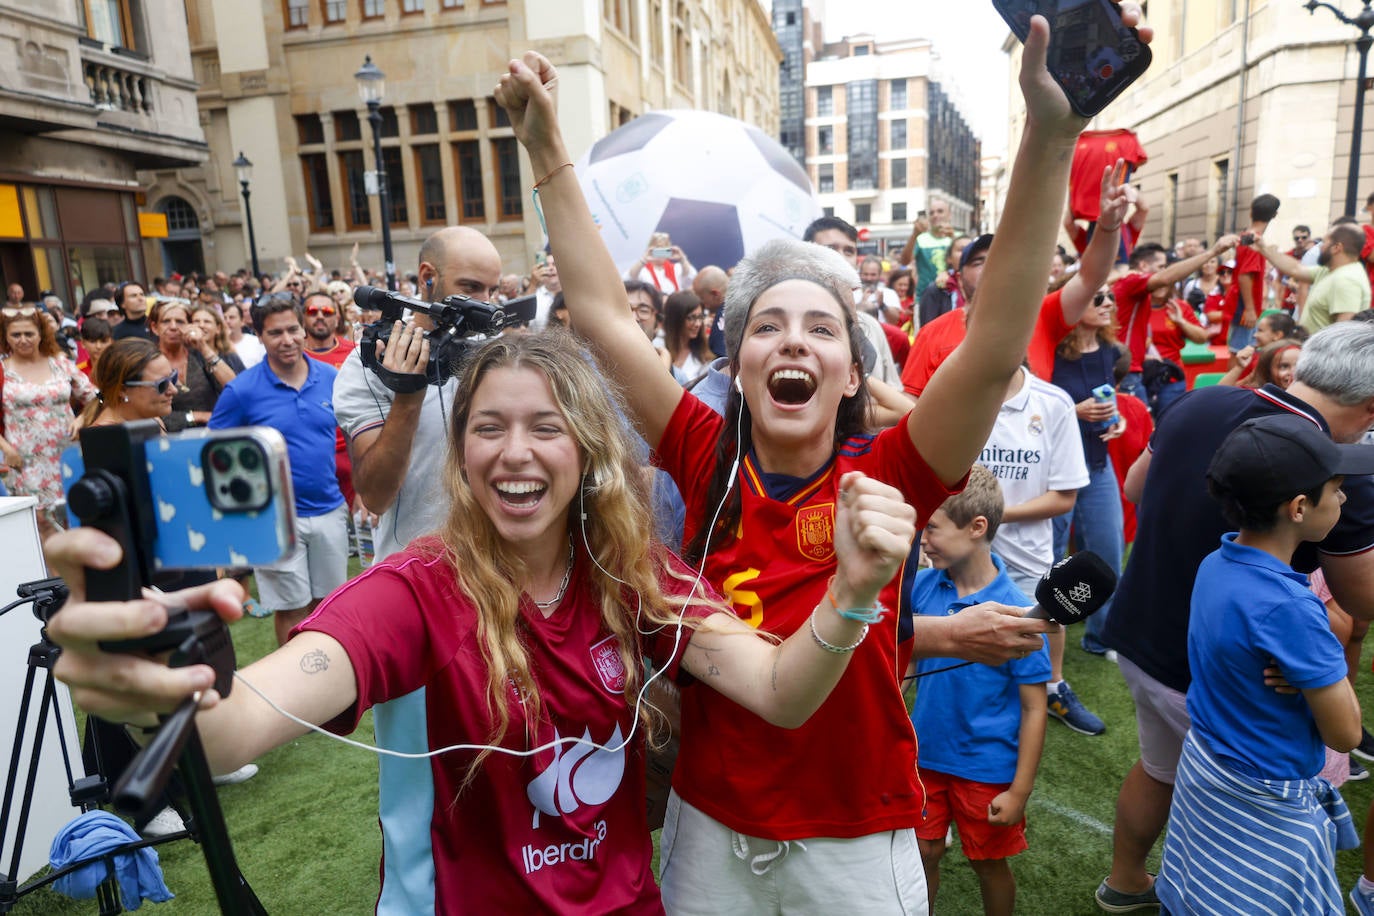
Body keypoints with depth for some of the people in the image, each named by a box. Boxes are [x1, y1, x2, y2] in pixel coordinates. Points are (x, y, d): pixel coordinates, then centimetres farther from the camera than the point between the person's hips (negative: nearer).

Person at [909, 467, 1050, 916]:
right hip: (926, 755, 3)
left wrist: (1019, 792, -13)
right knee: (924, 852, 17)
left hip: (986, 768, -3)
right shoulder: (922, 585, -10)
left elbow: (1034, 709, -15)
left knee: (989, 861, 18)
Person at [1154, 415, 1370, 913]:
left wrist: (1312, 674, -12)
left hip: (1203, 764, 7)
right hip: (1263, 802, -7)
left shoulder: (1217, 564, -6)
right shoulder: (1288, 608, -29)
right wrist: (1325, 674, -5)